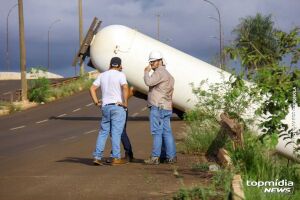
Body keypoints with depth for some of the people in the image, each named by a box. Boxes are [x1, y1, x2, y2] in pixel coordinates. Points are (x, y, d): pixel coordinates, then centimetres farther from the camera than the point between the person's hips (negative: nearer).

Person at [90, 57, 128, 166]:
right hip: (118, 106, -5)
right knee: (116, 132, -3)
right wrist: (125, 102, -14)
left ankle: (97, 156, 5)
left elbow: (92, 88, 7)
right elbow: (125, 88, -21)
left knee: (103, 132, 11)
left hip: (105, 106, 5)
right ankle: (116, 158, -2)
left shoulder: (102, 75, 12)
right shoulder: (120, 75, -5)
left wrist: (96, 102, 7)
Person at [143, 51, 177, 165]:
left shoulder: (159, 72, -9)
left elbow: (148, 82, -23)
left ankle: (155, 157, -9)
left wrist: (147, 72, -6)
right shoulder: (167, 74, 22)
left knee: (157, 132, -9)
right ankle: (171, 156, 7)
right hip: (167, 108, 10)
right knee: (167, 132, 8)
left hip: (157, 107, -10)